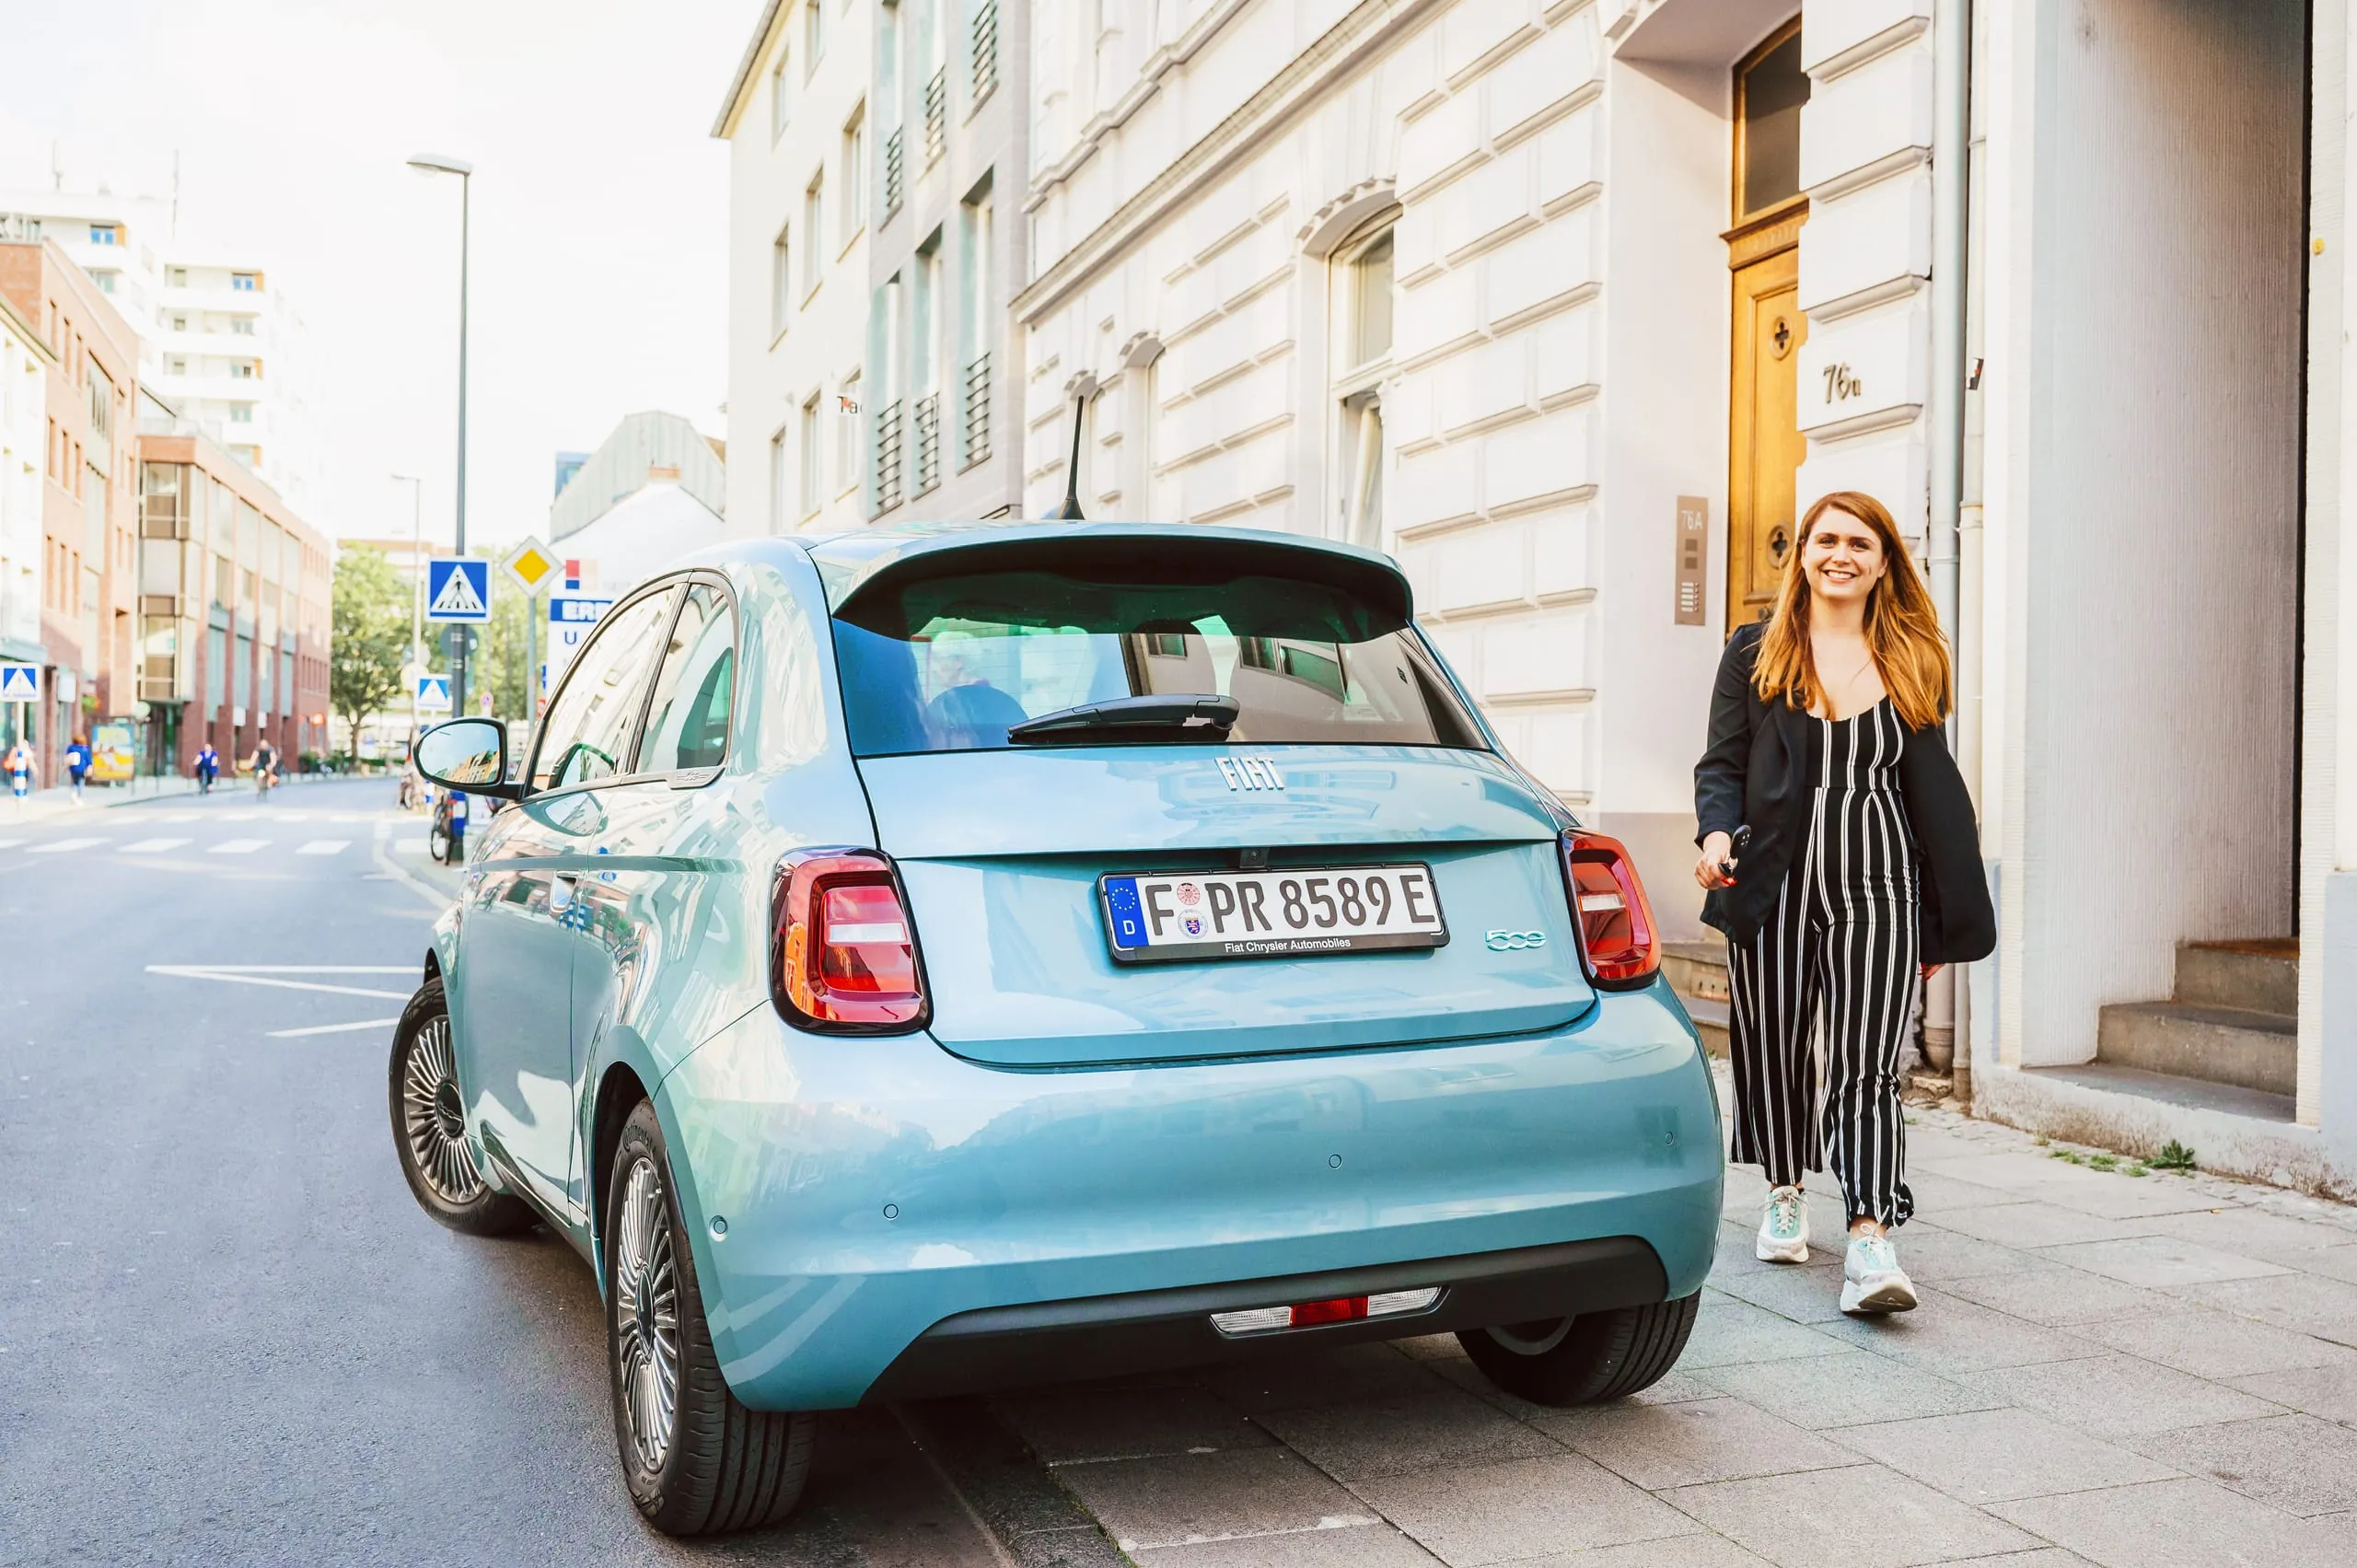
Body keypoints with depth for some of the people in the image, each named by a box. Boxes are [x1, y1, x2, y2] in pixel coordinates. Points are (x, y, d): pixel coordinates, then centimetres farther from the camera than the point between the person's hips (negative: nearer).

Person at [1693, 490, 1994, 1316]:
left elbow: (1932, 787, 13)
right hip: (1777, 890, 0)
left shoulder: (1913, 662, 11)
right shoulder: (1756, 652, 7)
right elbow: (1723, 762, 4)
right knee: (1774, 1050, 10)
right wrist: (1716, 833, -18)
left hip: (1879, 892, 0)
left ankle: (1871, 1242, -14)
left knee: (1868, 1064, -9)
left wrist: (1942, 920, 10)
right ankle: (1785, 1194, 34)